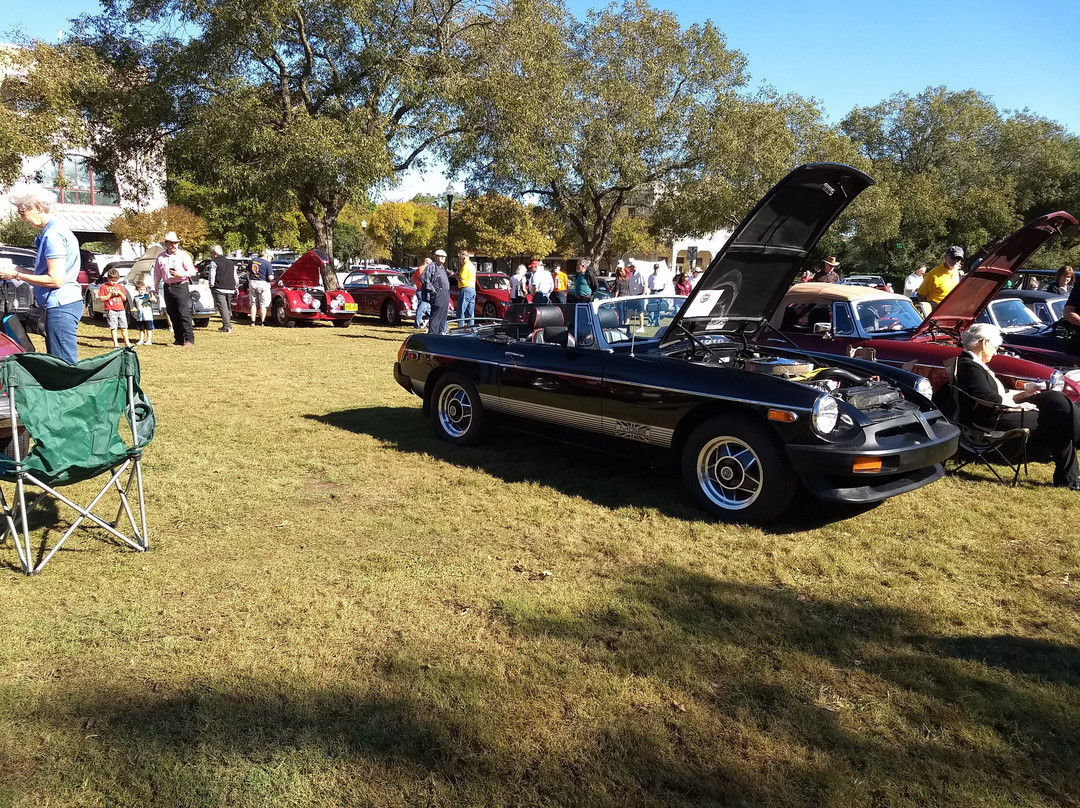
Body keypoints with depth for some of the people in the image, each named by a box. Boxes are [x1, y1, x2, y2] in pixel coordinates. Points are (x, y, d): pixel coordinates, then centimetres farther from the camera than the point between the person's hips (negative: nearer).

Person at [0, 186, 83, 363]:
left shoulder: (53, 235, -13)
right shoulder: (53, 231, 17)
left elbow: (55, 279, -18)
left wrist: (17, 275, -9)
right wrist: (19, 272, 14)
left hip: (60, 306, -11)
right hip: (63, 303, 11)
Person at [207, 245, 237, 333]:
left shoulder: (214, 263, -4)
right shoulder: (230, 263, 18)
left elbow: (212, 277, -9)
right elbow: (236, 278, 19)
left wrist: (211, 286, 3)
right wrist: (235, 287, 23)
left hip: (219, 289, -7)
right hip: (230, 289, 7)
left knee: (223, 308, -10)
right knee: (228, 308, 17)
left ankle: (227, 327, -17)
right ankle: (227, 325, 25)